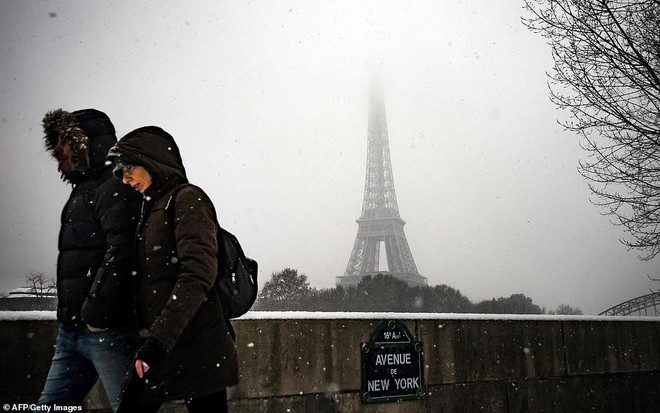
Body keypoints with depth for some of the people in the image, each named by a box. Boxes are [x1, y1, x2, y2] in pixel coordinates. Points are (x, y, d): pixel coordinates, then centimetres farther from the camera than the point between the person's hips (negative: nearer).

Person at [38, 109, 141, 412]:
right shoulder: (84, 190, 22)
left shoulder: (114, 188, -8)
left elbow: (120, 251, -22)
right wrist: (69, 317, 19)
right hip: (72, 329, 10)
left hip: (106, 329, -10)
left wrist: (96, 313, -22)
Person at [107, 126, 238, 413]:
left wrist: (157, 341, -24)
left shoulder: (188, 198, -7)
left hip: (196, 349, -8)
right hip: (161, 350, 8)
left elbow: (198, 275, -20)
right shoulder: (152, 209, 18)